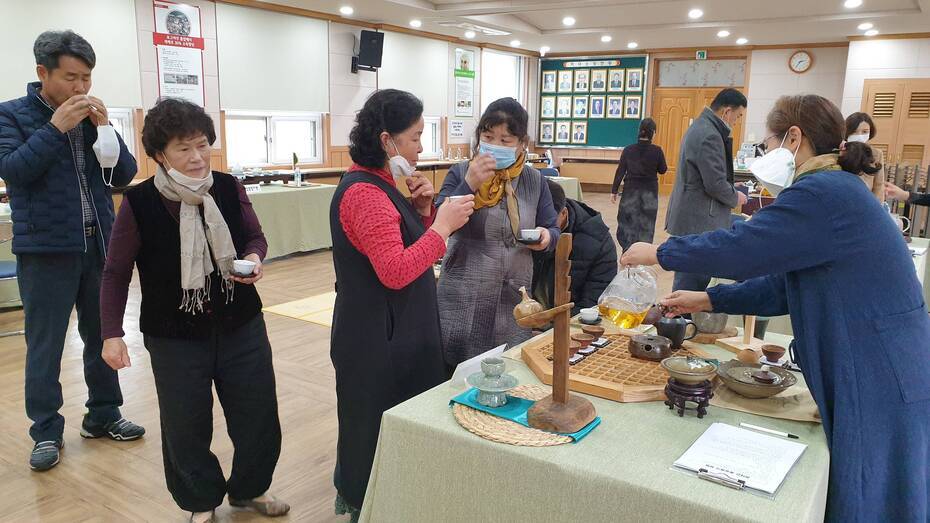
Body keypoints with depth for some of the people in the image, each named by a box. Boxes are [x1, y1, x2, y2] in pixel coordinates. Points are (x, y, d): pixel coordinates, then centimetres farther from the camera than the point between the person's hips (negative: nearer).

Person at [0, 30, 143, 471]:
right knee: (44, 346, 3)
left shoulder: (92, 117, 9)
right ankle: (46, 431, 16)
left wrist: (104, 127, -10)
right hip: (46, 250, -4)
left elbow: (125, 174, 2)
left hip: (99, 246, 4)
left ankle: (103, 415, 27)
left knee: (103, 336, 12)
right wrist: (56, 127, -18)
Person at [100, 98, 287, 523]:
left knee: (259, 415, 12)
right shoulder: (139, 203, -13)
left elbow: (255, 235, 8)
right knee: (186, 426, 10)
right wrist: (112, 333, -8)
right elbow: (116, 273, -4)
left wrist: (254, 257, -14)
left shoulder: (229, 188, -7)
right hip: (175, 337, -2)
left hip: (241, 327, 3)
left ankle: (250, 488, 38)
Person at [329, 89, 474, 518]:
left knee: (395, 425, 21)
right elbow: (395, 271, -29)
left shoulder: (379, 184, 10)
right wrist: (442, 225, -25)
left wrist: (422, 209, -1)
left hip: (393, 331, 10)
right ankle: (367, 505, 23)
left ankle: (356, 493, 38)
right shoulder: (364, 192, -22)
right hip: (378, 337, -10)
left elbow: (409, 247, 16)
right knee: (379, 429, 5)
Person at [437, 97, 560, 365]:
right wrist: (469, 185, -22)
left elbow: (554, 230, 12)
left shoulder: (534, 180, 5)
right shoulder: (460, 174, -3)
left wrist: (547, 237, -12)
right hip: (462, 300, -2)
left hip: (514, 301, 3)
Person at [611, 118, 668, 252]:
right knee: (646, 223, 9)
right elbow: (663, 170, 2)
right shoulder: (657, 150, -10)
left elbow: (620, 171, -3)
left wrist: (614, 190, 3)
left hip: (631, 190, 0)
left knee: (627, 221, 10)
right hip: (650, 191, 0)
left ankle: (628, 250, 5)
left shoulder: (628, 149, -6)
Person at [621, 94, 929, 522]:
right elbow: (783, 284, 16)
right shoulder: (837, 188, 14)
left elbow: (740, 249, -22)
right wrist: (707, 300, 14)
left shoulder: (823, 193, -20)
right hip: (879, 379, 10)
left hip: (880, 387, -10)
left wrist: (659, 253, -7)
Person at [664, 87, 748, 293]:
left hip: (691, 216, 11)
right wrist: (736, 197, -2)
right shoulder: (710, 136, -19)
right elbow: (715, 185, -20)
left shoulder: (700, 127, 15)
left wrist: (730, 187, 19)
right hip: (698, 222, -11)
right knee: (693, 280, -5)